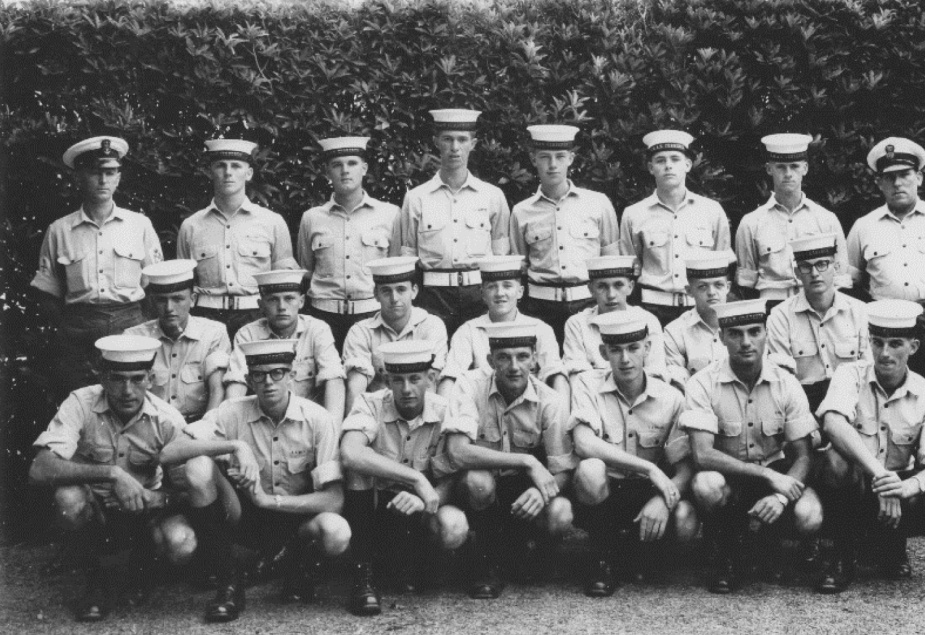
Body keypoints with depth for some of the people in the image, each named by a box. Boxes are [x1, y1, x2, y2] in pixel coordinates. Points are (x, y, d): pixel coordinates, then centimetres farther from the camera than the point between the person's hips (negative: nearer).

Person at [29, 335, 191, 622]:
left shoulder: (167, 419, -17)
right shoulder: (81, 404, -21)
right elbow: (39, 470, -32)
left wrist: (158, 498, -34)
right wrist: (111, 473, -40)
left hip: (145, 510, 1)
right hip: (94, 510, 0)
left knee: (181, 545, -30)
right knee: (68, 497, -35)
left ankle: (142, 563, 10)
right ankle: (95, 583, -6)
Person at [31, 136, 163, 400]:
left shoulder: (140, 225, 8)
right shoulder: (59, 231, 7)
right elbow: (47, 293, 10)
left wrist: (145, 328, 0)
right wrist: (65, 326, -1)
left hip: (130, 326, 0)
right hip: (77, 335, 0)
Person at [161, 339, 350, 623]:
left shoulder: (317, 420, -15)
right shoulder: (233, 413, -12)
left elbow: (334, 499, -20)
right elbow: (169, 453, -23)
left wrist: (268, 500, -26)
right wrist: (234, 445, -34)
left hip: (297, 518, -1)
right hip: (244, 516, 1)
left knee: (336, 532, -36)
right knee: (198, 467, -27)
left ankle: (300, 564, 4)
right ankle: (229, 583, -13)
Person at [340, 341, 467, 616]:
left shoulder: (443, 412, -12)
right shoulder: (371, 405, -17)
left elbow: (449, 480, -13)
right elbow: (350, 454, -38)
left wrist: (425, 499, -36)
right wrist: (416, 478, -40)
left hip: (419, 511, 1)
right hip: (372, 505, -1)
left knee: (454, 527, -30)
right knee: (361, 465, -31)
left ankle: (411, 561, 8)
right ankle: (362, 576, -21)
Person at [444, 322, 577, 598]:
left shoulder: (551, 402, -11)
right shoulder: (471, 386, -16)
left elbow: (563, 472, -11)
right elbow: (458, 452, -29)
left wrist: (542, 490, -35)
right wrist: (528, 462, -31)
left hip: (525, 493, 2)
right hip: (482, 493, -2)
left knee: (560, 515, -30)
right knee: (477, 480, -36)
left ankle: (523, 549, 9)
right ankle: (487, 563, -7)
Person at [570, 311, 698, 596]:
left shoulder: (670, 398, -4)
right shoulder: (589, 386, -9)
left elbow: (685, 468, -6)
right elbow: (584, 444, -25)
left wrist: (663, 499, -28)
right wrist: (650, 469, -27)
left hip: (647, 493, 2)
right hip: (602, 494, -2)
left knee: (686, 522, -28)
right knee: (590, 469, -35)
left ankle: (635, 546, 11)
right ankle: (605, 560, -9)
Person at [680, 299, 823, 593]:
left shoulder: (786, 384, -7)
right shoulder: (703, 384, -15)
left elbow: (803, 456, -7)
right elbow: (701, 455, -25)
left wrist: (781, 495, -28)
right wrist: (767, 475, -29)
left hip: (776, 475, 2)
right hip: (727, 479, -2)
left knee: (810, 517, -28)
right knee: (705, 484, -36)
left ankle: (768, 544, 10)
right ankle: (728, 557, -5)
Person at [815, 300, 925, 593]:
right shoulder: (851, 375, -9)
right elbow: (833, 423, -31)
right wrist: (880, 474, -42)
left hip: (896, 491, 2)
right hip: (852, 491, -2)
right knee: (838, 460, -35)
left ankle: (891, 546, 8)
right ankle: (842, 555, -11)